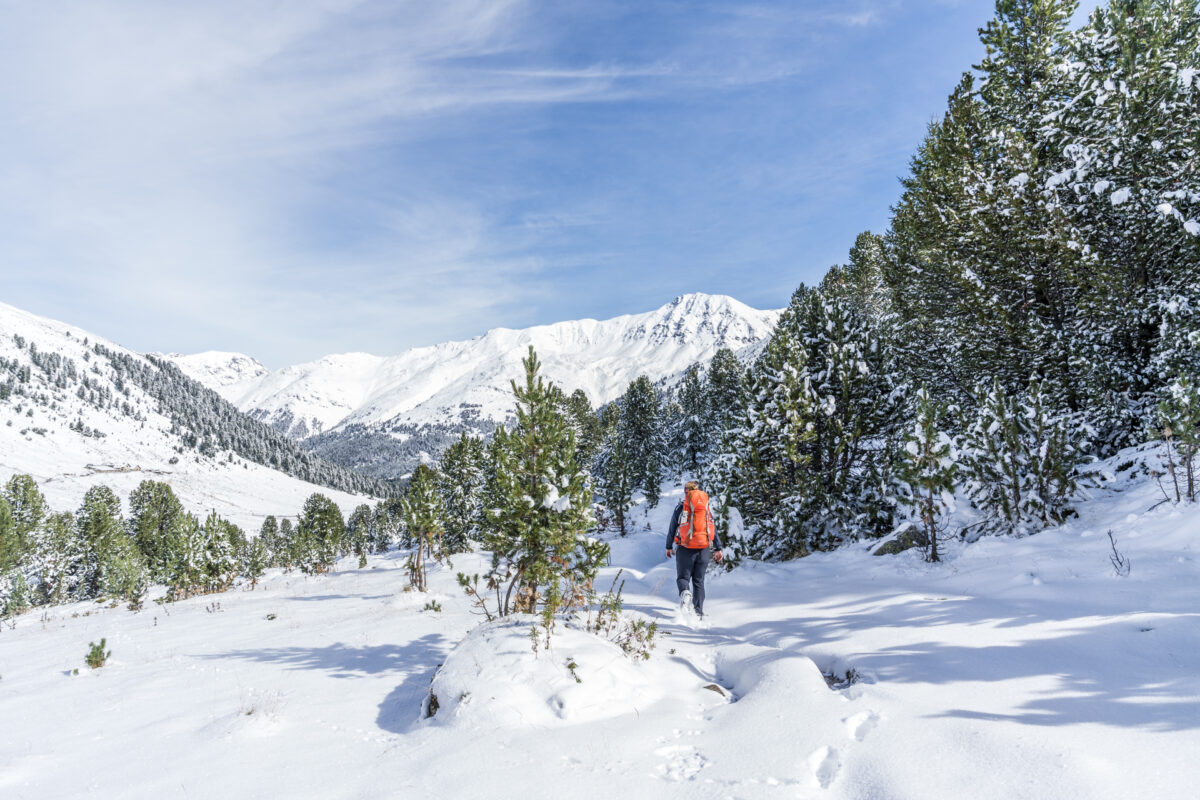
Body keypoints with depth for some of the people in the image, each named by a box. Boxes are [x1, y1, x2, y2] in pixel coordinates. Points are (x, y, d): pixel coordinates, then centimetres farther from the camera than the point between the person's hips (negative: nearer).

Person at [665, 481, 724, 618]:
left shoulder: (681, 507, 0)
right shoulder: (707, 507, 8)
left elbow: (672, 529, 3)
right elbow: (714, 529, 9)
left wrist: (669, 547, 13)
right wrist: (718, 549, 12)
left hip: (685, 548, -3)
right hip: (704, 549, 3)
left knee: (683, 577, 8)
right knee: (699, 581, 11)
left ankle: (685, 592, -25)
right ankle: (699, 611, 6)